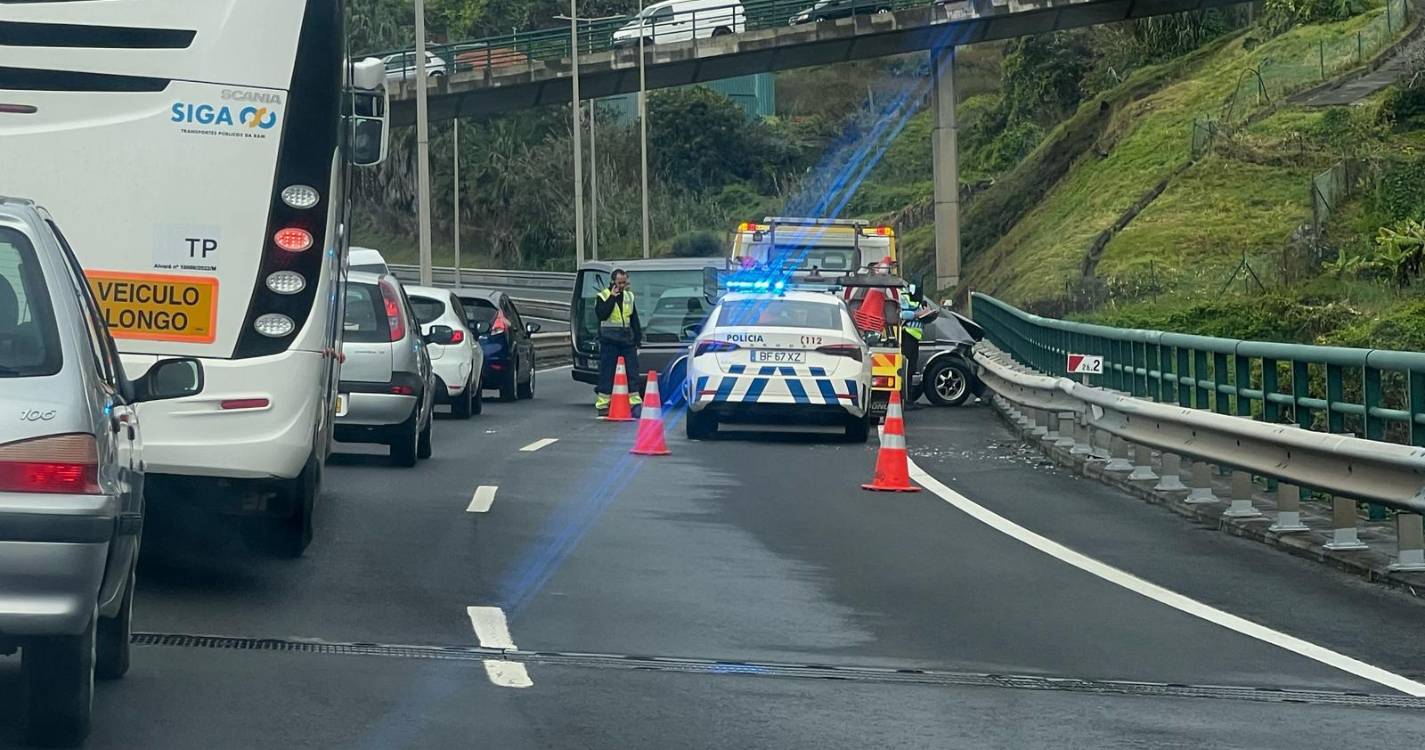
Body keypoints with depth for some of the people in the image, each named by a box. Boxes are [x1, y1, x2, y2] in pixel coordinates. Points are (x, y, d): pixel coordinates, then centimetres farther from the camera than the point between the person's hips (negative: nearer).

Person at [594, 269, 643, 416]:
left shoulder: (629, 296, 13)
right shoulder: (603, 296, -2)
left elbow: (634, 320, 18)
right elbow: (601, 314, -19)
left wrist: (637, 339, 14)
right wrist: (612, 297, -19)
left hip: (627, 341, 5)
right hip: (609, 342, -5)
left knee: (632, 371, 2)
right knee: (606, 373, -4)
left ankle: (635, 402, 6)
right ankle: (602, 405, 0)